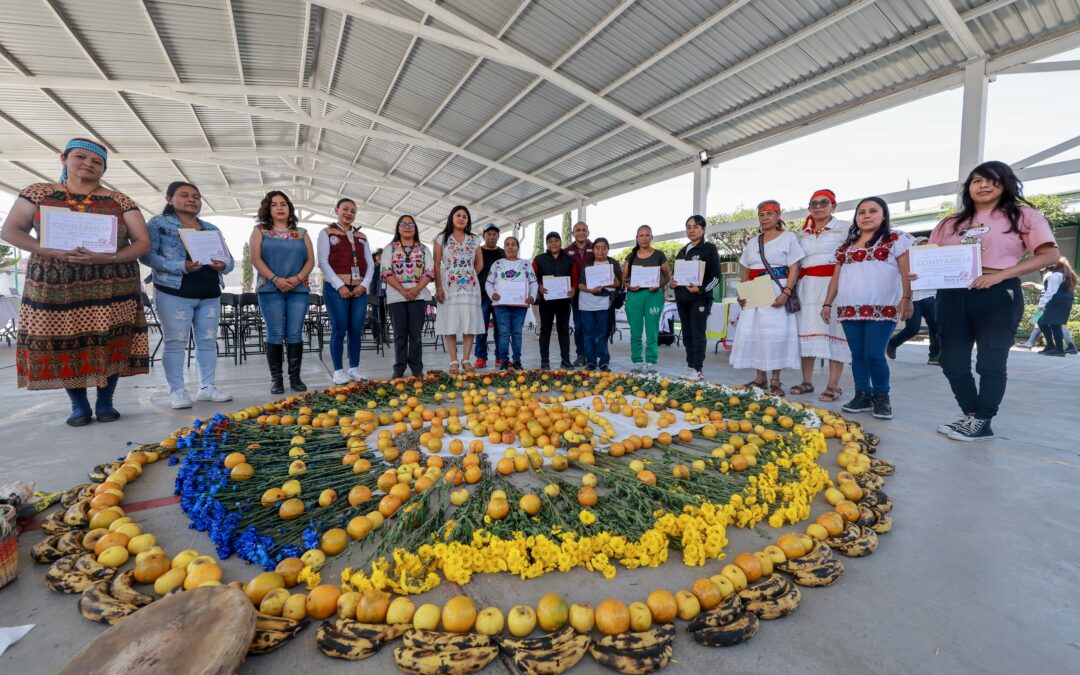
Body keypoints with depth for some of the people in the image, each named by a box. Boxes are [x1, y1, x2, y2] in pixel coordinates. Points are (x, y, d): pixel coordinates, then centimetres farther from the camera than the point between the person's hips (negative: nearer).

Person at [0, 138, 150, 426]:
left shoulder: (119, 200, 5)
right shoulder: (38, 193, 8)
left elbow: (143, 241, 0)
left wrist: (108, 257, -16)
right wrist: (53, 252, -14)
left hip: (110, 286, -1)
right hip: (55, 285, 1)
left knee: (109, 342, -2)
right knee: (64, 343, 1)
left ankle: (105, 402, 12)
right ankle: (79, 406, 14)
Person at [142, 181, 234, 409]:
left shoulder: (212, 229, 16)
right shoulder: (158, 224, 3)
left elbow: (229, 258, 12)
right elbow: (147, 255, -9)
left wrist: (223, 265, -12)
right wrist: (181, 267, -22)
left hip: (210, 294, 5)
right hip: (174, 293, -4)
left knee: (208, 341, 7)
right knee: (175, 342, -1)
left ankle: (208, 387, 15)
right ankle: (177, 390, 6)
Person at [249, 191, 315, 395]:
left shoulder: (301, 233, 15)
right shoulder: (260, 231, 10)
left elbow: (310, 260, 8)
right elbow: (256, 259, -1)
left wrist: (298, 278, -9)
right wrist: (275, 279, -13)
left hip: (299, 289, 2)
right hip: (270, 289, -1)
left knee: (295, 334, -1)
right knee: (275, 334, -3)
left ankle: (295, 377, 5)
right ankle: (276, 378, 4)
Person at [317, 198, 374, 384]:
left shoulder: (361, 236, 18)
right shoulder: (327, 233, 7)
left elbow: (370, 264, 13)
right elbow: (323, 262, -3)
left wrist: (364, 285, -4)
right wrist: (339, 285, -13)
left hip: (359, 289, 4)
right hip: (336, 288, -3)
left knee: (356, 330, 2)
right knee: (339, 330, -5)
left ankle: (354, 369, 11)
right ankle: (339, 371, 3)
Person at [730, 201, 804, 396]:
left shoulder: (789, 238, 4)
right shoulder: (753, 242, 18)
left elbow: (794, 269, -5)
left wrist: (786, 293, -19)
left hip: (777, 292, -5)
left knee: (776, 333, -8)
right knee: (752, 333, 1)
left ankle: (775, 381, 1)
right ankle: (760, 377, 12)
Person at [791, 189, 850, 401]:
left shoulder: (845, 228, 6)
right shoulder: (801, 233, 18)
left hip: (833, 284, -4)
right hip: (806, 286, 4)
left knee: (833, 330, -6)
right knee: (807, 330, 2)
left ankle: (833, 385, -3)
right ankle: (807, 381, 9)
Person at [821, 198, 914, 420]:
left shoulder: (897, 240, 6)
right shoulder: (846, 246, 19)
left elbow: (906, 273, -3)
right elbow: (836, 277, 19)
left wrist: (906, 299, -15)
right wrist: (827, 303, 13)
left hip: (882, 310, -4)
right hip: (849, 310, 4)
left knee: (874, 354, -10)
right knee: (858, 354, 6)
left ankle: (881, 397, 7)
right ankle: (863, 396, 15)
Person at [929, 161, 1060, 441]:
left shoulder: (1022, 216, 5)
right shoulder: (951, 223, 15)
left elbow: (1049, 255, -1)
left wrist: (1000, 275, -15)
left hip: (998, 295, -4)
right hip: (952, 296, 4)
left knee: (990, 363, 2)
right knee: (952, 362, 7)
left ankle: (982, 423, 14)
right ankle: (970, 415, 24)